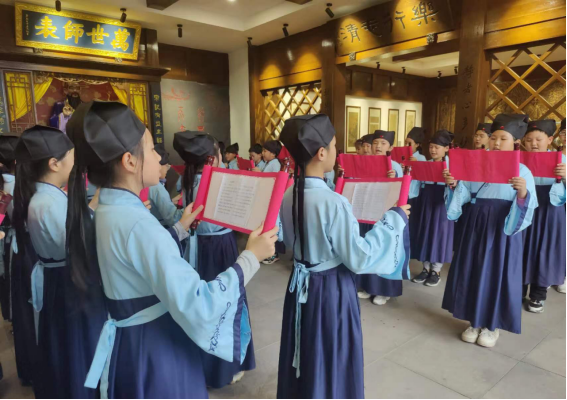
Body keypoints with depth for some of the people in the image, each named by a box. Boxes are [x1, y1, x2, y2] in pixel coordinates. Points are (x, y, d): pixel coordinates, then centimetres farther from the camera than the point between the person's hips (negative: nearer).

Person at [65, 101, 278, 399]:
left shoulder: (108, 212, 1)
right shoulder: (137, 223, -30)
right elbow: (198, 307, -33)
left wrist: (181, 228, 17)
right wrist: (251, 257, -23)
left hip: (131, 342, 9)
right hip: (155, 351, -9)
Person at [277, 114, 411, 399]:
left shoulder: (288, 196, -4)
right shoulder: (333, 202, -27)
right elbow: (359, 259, -21)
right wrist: (395, 218, -14)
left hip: (301, 285, 7)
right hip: (331, 290, -7)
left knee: (303, 356, 26)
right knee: (330, 362, 16)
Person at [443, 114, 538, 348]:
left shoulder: (522, 171, -5)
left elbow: (526, 208, -11)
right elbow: (463, 196, 5)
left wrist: (523, 193, -30)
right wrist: (453, 185, -14)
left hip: (503, 230, -4)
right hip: (475, 227, 4)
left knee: (497, 274, 4)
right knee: (473, 272, 9)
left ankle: (492, 325, 24)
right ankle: (476, 321, 27)